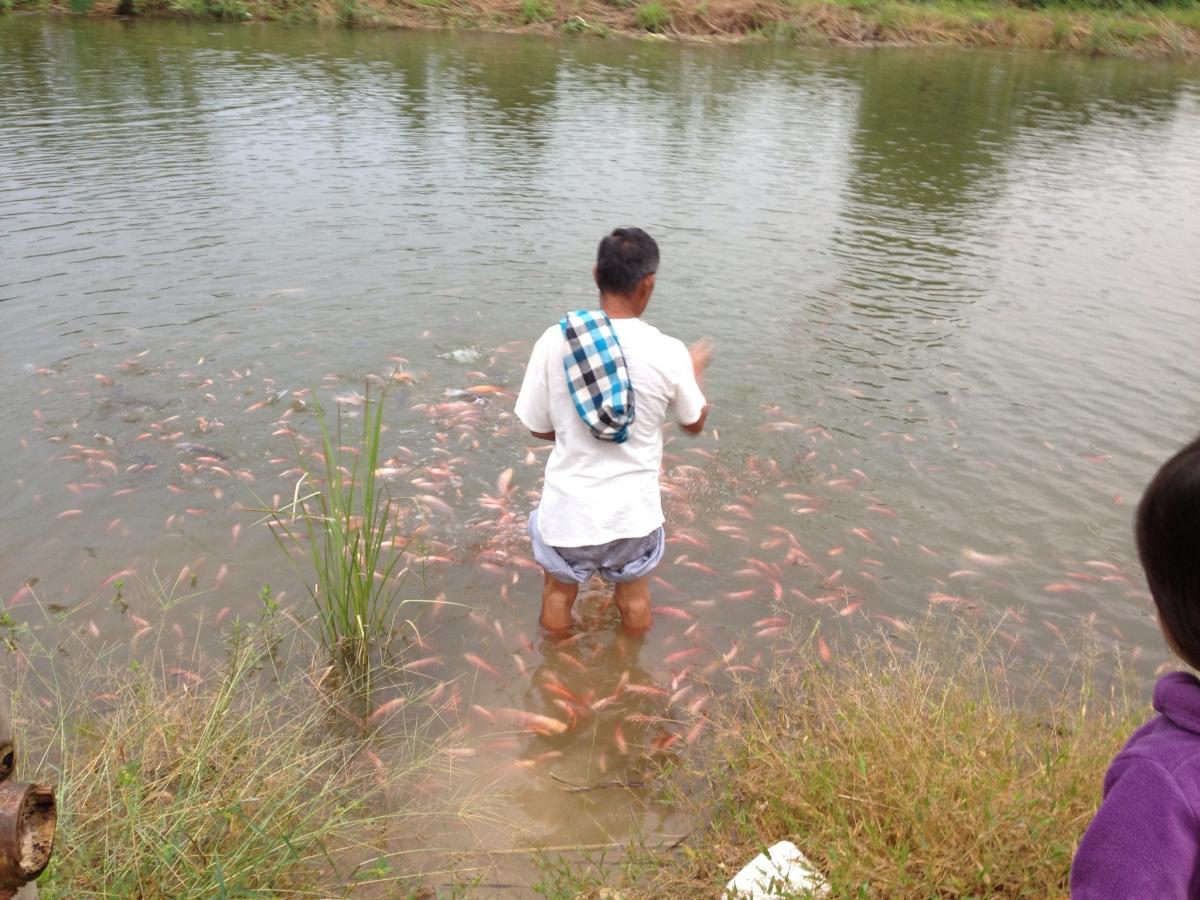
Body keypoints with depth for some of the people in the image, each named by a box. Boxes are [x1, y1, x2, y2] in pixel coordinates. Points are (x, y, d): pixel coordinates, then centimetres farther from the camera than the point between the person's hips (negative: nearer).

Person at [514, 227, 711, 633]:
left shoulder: (555, 341, -16)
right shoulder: (669, 352, -16)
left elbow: (539, 428, -5)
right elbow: (695, 423, 2)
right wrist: (696, 368, 20)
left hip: (569, 510, 0)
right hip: (633, 511, 0)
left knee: (559, 592, 28)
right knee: (634, 595, 28)